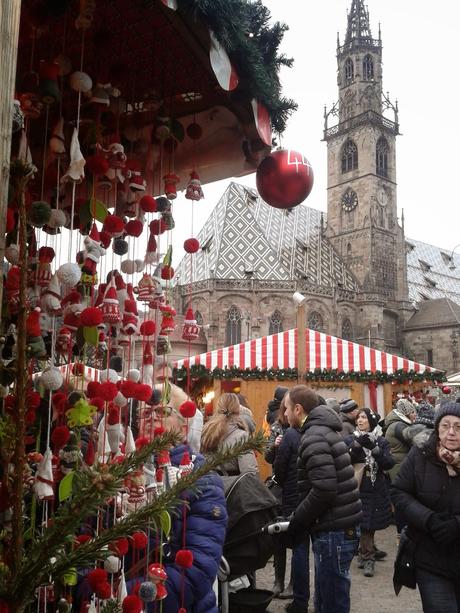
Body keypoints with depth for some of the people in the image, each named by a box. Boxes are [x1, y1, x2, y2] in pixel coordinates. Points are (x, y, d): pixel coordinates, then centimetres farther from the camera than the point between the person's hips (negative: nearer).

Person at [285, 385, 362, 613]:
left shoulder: (314, 438, -17)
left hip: (333, 531, -10)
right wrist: (301, 519, 15)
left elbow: (324, 490, -25)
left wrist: (296, 521, -12)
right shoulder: (324, 430, 14)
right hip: (341, 525, 10)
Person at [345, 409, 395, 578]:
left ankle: (366, 555, 19)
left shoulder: (381, 442, 2)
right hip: (356, 488, 0)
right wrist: (357, 446, -22)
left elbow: (389, 464, -10)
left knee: (369, 525, 6)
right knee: (363, 524, 2)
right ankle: (368, 557, 17)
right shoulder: (349, 440, 0)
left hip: (375, 489, 1)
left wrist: (374, 449, -22)